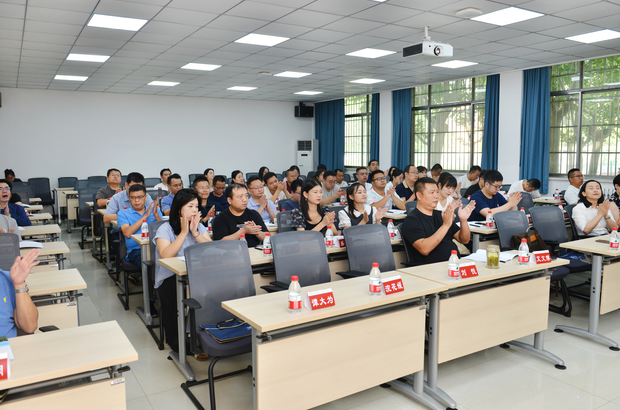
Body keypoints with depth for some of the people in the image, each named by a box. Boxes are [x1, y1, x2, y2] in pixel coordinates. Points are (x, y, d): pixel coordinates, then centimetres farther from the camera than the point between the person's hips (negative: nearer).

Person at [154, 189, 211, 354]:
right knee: (175, 294, -33)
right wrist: (183, 232, -16)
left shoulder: (200, 227, 11)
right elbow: (165, 255, -20)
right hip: (170, 277, -3)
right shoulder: (165, 229, -1)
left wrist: (195, 233, -11)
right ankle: (175, 339, -11)